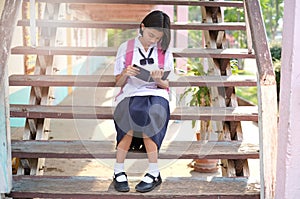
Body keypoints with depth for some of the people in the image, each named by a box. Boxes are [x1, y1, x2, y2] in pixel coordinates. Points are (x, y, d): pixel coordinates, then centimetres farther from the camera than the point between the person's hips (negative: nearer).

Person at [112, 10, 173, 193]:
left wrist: (158, 80, -14)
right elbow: (119, 83, 9)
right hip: (130, 94, 0)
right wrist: (125, 74, -13)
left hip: (156, 94, 0)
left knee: (141, 115, -35)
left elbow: (166, 85, 9)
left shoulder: (165, 51, 9)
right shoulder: (126, 48, 7)